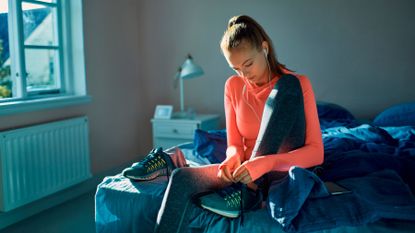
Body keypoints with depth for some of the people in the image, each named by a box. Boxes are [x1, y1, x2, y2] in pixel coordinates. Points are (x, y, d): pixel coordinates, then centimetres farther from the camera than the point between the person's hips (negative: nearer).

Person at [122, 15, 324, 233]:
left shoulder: (297, 84, -7)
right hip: (247, 171, 2)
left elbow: (316, 152, -12)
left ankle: (249, 191, -27)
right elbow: (235, 144, 5)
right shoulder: (233, 86, 4)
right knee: (181, 180, -29)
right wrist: (233, 158, -20)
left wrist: (267, 163, -29)